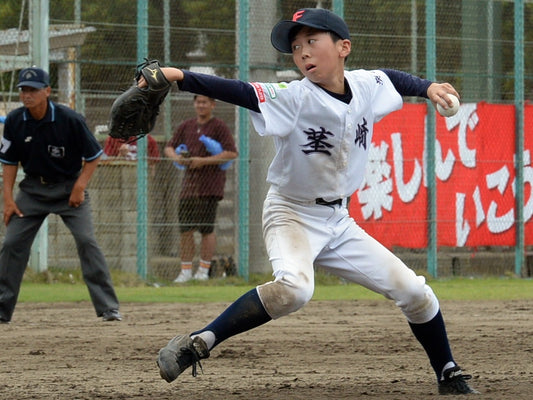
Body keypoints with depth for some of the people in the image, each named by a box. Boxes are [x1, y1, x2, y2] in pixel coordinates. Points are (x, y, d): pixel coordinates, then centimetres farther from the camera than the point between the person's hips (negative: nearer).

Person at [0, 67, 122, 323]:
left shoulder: (70, 120, -18)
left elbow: (93, 155, -7)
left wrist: (79, 187, -14)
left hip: (69, 187, -3)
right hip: (33, 188, 3)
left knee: (86, 240, -16)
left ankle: (109, 308, -12)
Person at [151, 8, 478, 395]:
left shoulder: (367, 85, -5)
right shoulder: (294, 98, -21)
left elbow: (392, 77, 19)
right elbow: (239, 92, -34)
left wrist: (428, 87, 4)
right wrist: (180, 77, -47)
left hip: (338, 221, 6)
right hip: (293, 215, -6)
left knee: (414, 291, 6)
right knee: (294, 287, -36)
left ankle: (449, 377, 26)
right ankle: (197, 344, -32)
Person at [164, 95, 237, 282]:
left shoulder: (219, 126, -3)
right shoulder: (186, 126, 14)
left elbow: (232, 153, -12)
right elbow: (169, 147, 22)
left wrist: (204, 161, -17)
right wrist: (175, 156, -3)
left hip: (209, 187, -5)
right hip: (188, 185, 5)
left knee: (206, 229, -3)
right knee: (185, 229, 3)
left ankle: (203, 270, 5)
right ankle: (186, 270, 9)